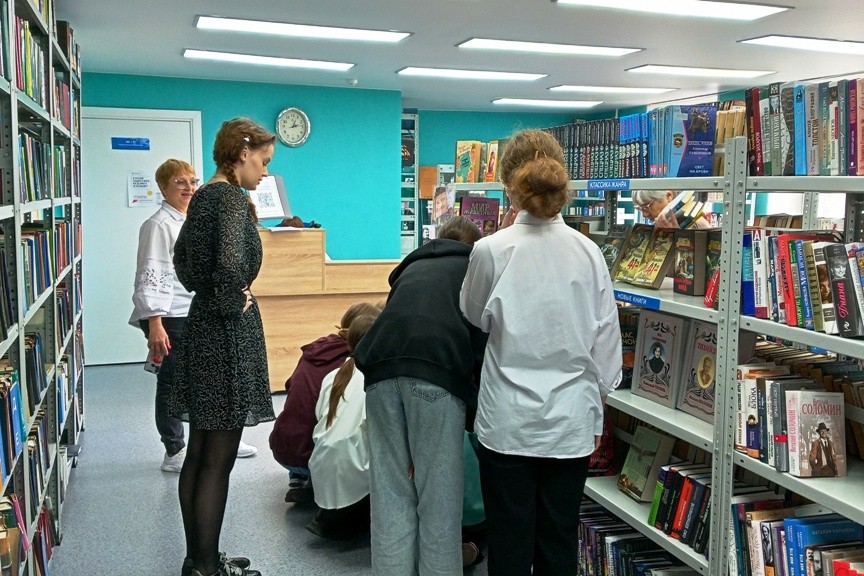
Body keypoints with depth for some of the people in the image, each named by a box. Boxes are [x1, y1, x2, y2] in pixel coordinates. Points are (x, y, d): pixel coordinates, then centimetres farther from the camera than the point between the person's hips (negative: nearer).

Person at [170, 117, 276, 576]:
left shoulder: (204, 195, 13)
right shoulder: (232, 197, -15)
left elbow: (182, 255, 27)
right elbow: (232, 263, -32)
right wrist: (231, 299, -15)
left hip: (201, 325, 10)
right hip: (227, 332, -10)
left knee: (198, 452, 15)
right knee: (218, 461, -2)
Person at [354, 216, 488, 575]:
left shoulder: (412, 267, 35)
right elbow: (485, 335, 13)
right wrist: (477, 396, 22)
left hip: (382, 367, 4)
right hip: (437, 368, -4)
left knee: (390, 494, 8)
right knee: (439, 497, 3)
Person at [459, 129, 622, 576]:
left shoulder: (492, 250, -12)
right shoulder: (588, 252, -4)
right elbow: (606, 337, 3)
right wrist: (597, 407, 16)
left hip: (509, 424, -2)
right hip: (571, 422, 3)